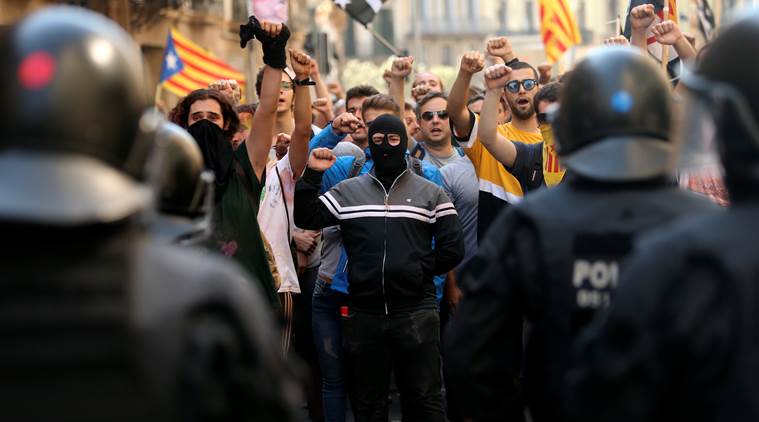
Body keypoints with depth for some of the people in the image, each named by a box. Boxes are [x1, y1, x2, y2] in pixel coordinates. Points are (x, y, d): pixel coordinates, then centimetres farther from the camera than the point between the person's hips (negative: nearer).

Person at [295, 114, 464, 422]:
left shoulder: (431, 193, 6)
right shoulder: (347, 191, 11)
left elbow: (452, 249, 4)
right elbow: (306, 218, 3)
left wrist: (419, 270, -2)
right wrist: (312, 175, -5)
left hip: (416, 312, -2)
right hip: (363, 313, 2)